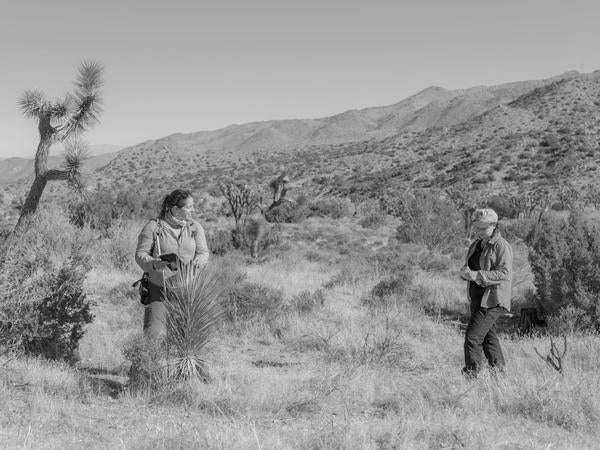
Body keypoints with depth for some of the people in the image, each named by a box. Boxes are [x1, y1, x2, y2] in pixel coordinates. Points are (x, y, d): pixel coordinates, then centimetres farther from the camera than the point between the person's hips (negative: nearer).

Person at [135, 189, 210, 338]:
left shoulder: (195, 227, 4)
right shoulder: (153, 227, -6)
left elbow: (203, 252, 2)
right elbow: (140, 254, -6)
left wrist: (198, 261, -21)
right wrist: (154, 263, -26)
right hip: (159, 287, -2)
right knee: (153, 334, -10)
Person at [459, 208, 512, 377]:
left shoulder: (502, 246, -13)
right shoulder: (476, 244, 11)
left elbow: (505, 274, -22)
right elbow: (469, 267, 17)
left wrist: (476, 275, -26)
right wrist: (465, 272, -8)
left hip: (493, 300, -8)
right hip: (477, 298, 8)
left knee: (473, 336, -13)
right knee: (488, 335, 19)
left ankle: (471, 373, -4)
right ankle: (499, 368, 33)